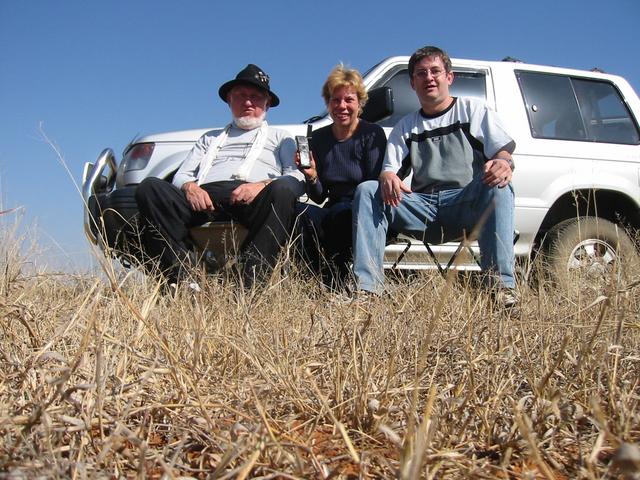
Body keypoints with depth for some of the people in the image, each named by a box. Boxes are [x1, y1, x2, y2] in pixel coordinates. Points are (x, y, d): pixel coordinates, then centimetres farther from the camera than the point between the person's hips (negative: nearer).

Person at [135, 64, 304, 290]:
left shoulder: (280, 136, 30)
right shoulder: (210, 138, 38)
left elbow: (297, 177, 11)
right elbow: (181, 176, 25)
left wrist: (263, 186, -11)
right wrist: (190, 187, -2)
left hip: (254, 201, -2)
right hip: (205, 197, 3)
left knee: (284, 188, -37)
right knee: (149, 187, -25)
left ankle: (251, 283, -43)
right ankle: (182, 279, -34)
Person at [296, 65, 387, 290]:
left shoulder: (373, 134, -2)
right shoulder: (319, 138, 9)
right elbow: (319, 198, 7)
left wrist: (351, 204, -22)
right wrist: (311, 177, -12)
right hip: (333, 211, 4)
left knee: (339, 214, -35)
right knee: (306, 213, -29)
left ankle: (340, 283, -16)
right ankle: (331, 286, -18)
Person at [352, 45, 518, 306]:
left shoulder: (474, 110, 13)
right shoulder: (405, 126, 21)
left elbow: (504, 154, 3)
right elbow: (389, 169, 10)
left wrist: (504, 164, -23)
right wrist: (387, 178, -17)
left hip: (465, 203, -2)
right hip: (422, 205, 3)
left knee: (498, 185, -33)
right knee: (367, 190, -19)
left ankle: (501, 284, -38)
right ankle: (367, 287, -29)